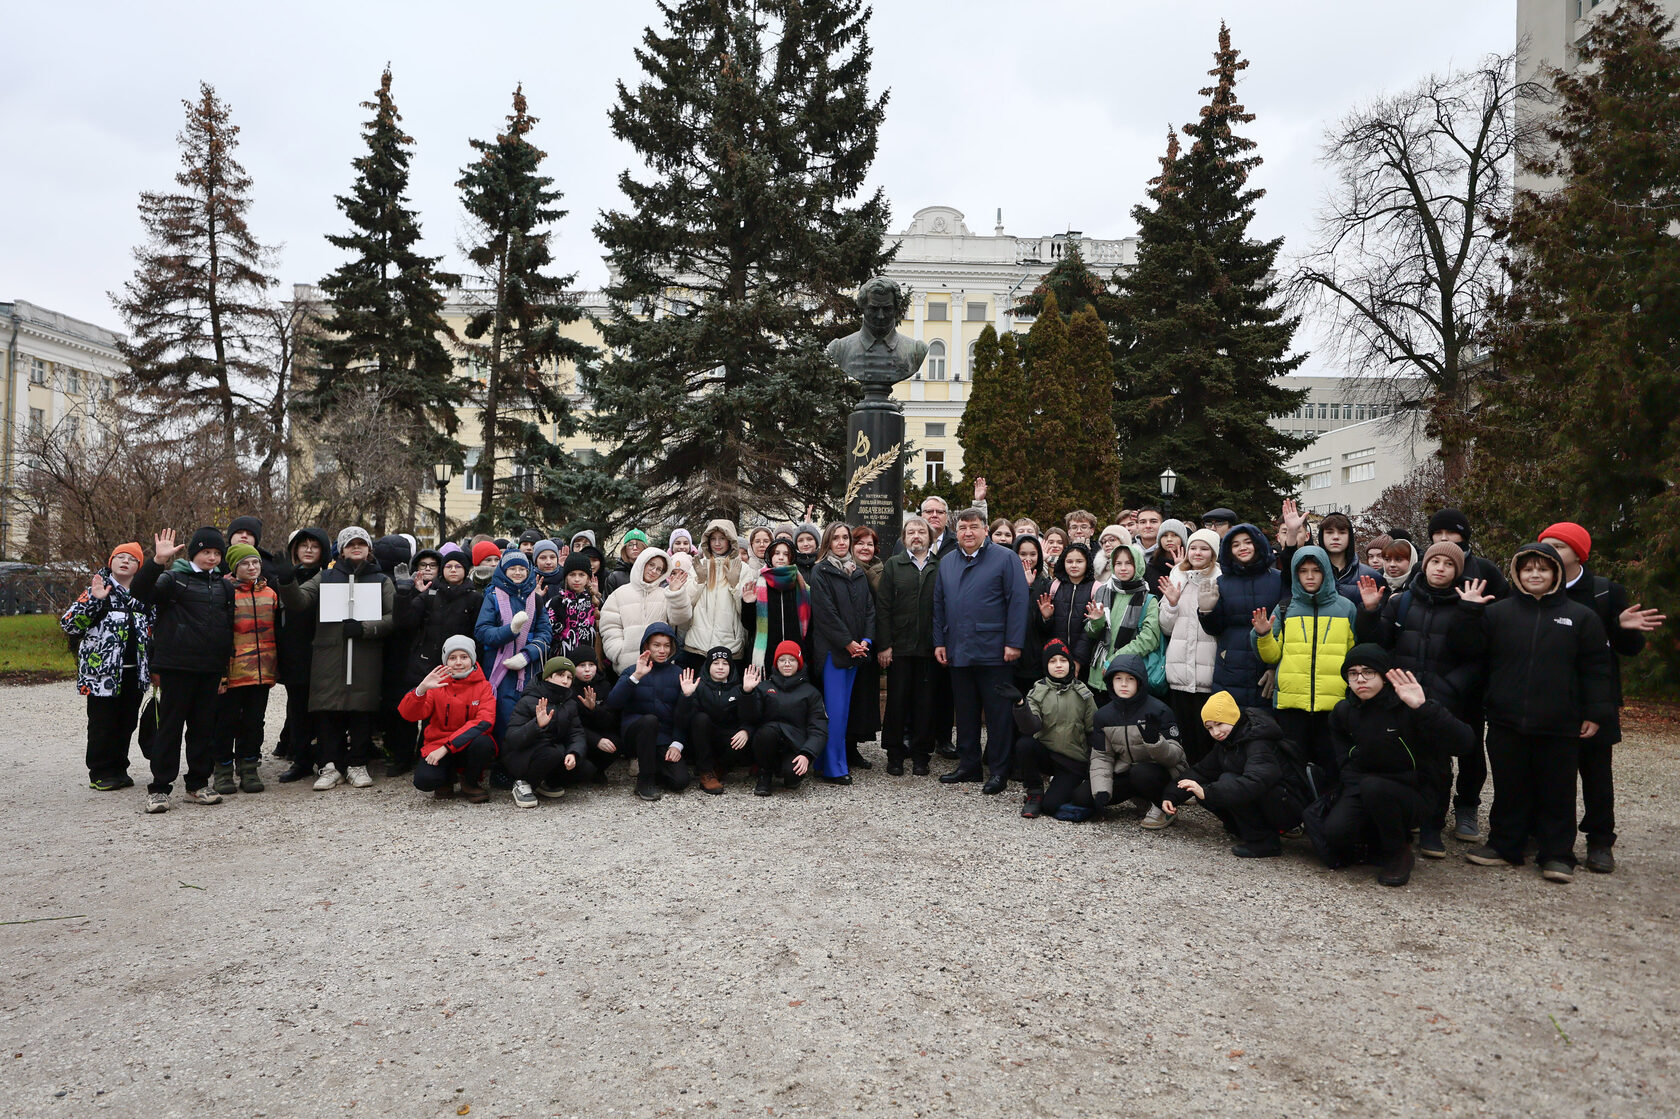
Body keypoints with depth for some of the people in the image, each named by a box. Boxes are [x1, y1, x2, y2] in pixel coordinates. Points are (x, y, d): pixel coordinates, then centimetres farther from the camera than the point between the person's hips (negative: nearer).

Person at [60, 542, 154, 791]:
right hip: (103, 672, -4)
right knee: (102, 724, 2)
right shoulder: (97, 591, -1)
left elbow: (155, 631, 20)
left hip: (135, 673, 5)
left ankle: (119, 769, 22)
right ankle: (101, 773, 12)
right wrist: (92, 600, -22)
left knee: (127, 723, 10)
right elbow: (68, 624, -10)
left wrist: (153, 667, 14)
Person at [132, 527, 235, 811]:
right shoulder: (174, 578, -1)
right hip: (176, 666, -5)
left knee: (204, 726, 9)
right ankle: (159, 788, 6)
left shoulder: (224, 586, 15)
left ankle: (198, 784, 18)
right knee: (170, 725, -1)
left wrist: (226, 669, 15)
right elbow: (140, 591, -19)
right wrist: (157, 561, -32)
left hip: (211, 669, 5)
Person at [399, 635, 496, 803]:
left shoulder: (483, 686, 0)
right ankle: (448, 778, 10)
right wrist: (421, 689, -32)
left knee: (483, 743, -35)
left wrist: (447, 746, -24)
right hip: (438, 744, 0)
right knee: (424, 779, -30)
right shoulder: (437, 684, 2)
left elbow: (484, 721, -15)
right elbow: (409, 715, -10)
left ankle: (471, 782, -2)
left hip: (469, 745, 0)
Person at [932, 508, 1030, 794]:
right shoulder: (946, 563, 13)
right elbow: (939, 605, 16)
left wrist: (1014, 643, -14)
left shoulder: (1005, 559, -4)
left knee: (998, 713, 2)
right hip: (958, 652, 5)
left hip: (994, 652, -5)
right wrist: (939, 641, 9)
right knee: (964, 713, 13)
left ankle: (998, 771, 11)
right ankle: (968, 765, 24)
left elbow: (1017, 602, -9)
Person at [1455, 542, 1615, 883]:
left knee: (1557, 791, 6)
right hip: (1507, 723, 1)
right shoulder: (1498, 612, 6)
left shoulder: (1580, 617, 4)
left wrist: (1595, 713, -2)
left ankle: (1557, 854, 17)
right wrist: (1470, 613, -10)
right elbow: (1472, 649, 2)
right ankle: (1504, 845, 22)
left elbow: (1597, 668, 4)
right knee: (1509, 789, 10)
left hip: (1559, 726, -1)